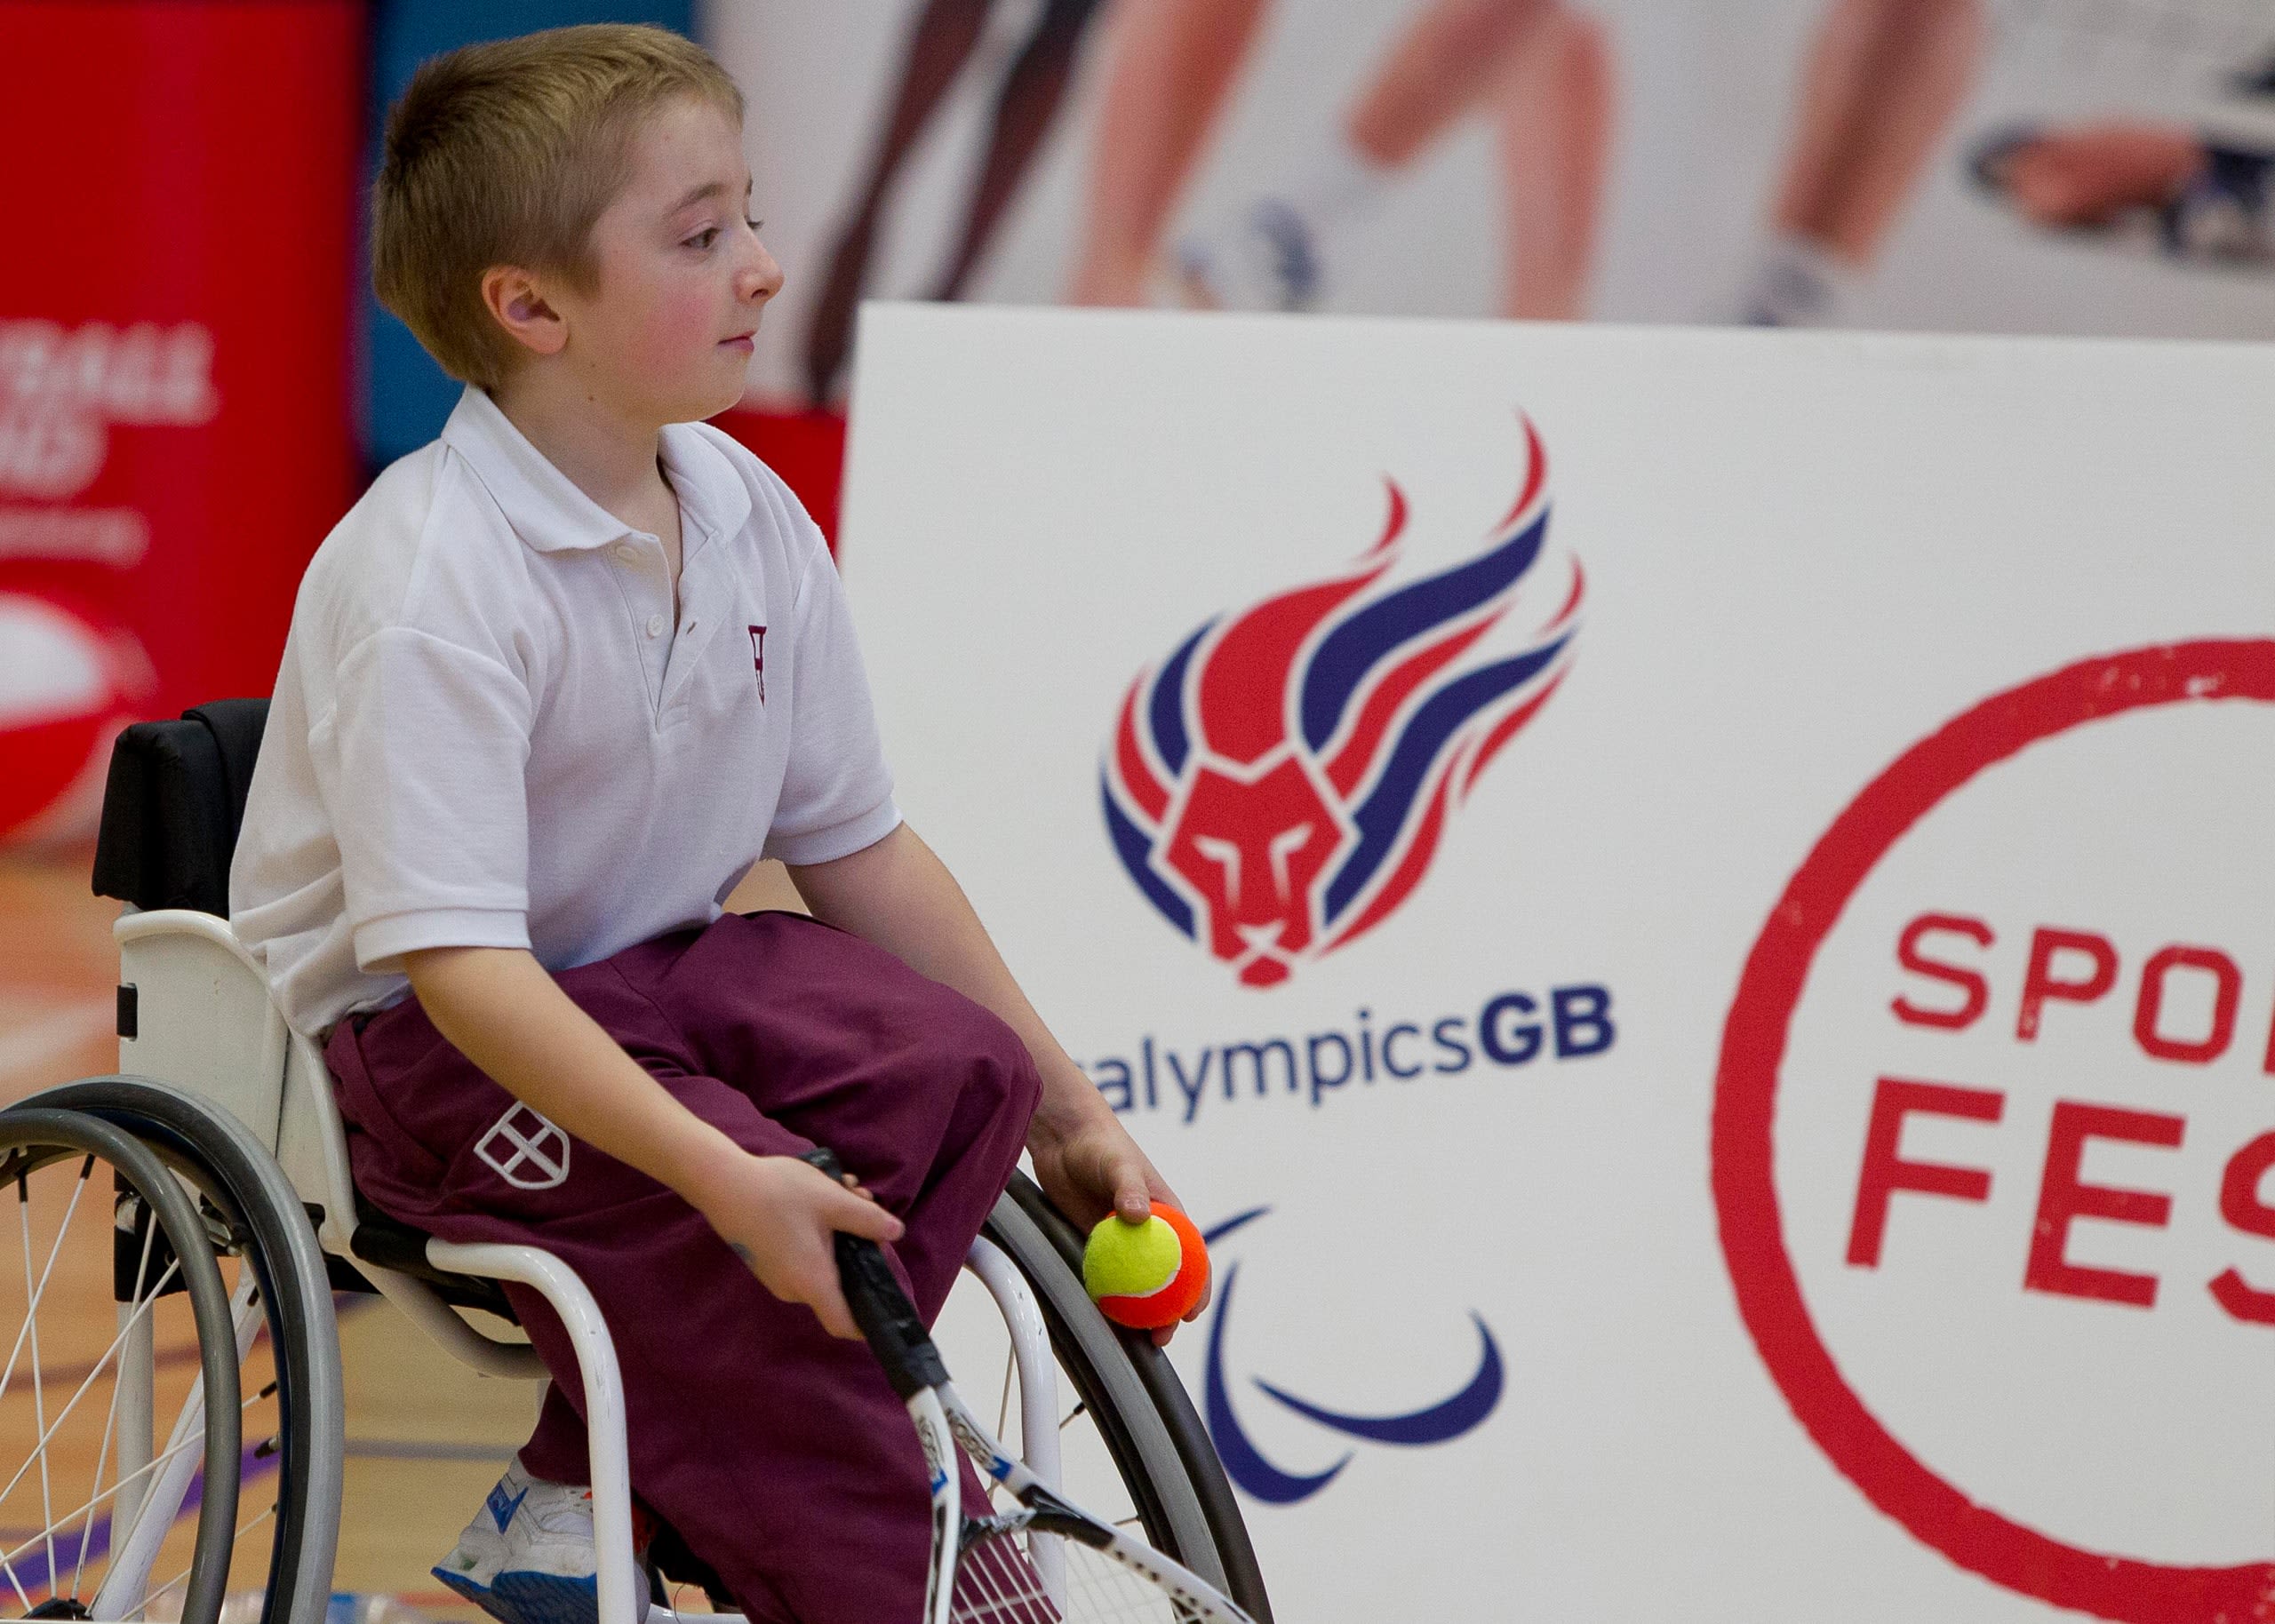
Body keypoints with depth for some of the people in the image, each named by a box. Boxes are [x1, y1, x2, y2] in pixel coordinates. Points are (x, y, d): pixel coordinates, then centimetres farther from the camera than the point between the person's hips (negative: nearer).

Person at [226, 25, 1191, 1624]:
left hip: (655, 968, 8)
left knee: (958, 1067, -17)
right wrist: (725, 1175, -38)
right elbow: (458, 956, -31)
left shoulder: (751, 520, 0)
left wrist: (1065, 1102, 9)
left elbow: (853, 838, 9)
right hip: (417, 1033, -8)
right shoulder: (432, 584, -25)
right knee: (772, 1235, -28)